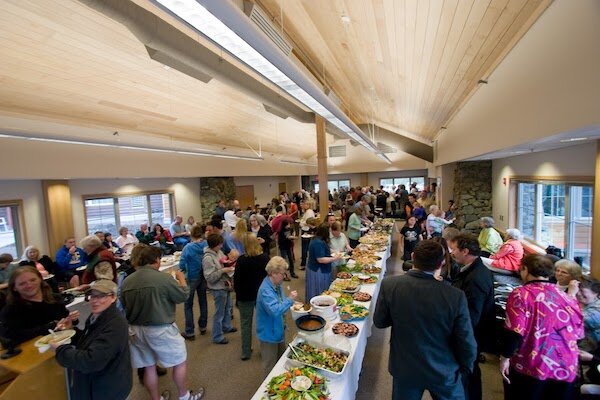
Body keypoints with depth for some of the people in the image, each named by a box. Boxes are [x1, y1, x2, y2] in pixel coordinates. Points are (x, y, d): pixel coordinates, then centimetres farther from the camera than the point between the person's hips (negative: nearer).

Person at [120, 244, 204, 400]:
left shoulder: (126, 282, -6)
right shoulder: (164, 278, -23)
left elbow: (125, 306, 9)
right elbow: (183, 295, -11)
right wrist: (181, 278, 4)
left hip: (136, 330, 6)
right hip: (161, 329, -5)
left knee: (149, 367, 22)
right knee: (180, 362, 15)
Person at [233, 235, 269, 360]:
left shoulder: (242, 260, -18)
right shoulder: (265, 257, -9)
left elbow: (237, 280, -12)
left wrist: (238, 295, 3)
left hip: (245, 295, -3)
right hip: (262, 294, 3)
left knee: (246, 324, 13)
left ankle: (246, 352, 24)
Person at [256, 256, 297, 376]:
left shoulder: (277, 284, -5)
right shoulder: (265, 290, -33)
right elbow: (275, 311, -41)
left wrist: (292, 303, -5)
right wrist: (290, 299, -32)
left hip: (278, 329, 9)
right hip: (269, 333, -9)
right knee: (270, 366, 14)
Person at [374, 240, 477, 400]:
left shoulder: (389, 284, -23)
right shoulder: (455, 296, -26)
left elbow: (379, 322, -8)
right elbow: (467, 344, -13)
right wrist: (465, 367, 7)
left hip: (404, 369, 1)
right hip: (444, 372, -1)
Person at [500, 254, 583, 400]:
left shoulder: (520, 294, -14)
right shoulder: (567, 298, 1)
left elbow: (515, 332, -17)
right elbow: (578, 333, 10)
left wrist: (505, 357, -7)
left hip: (529, 368, -5)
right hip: (566, 369, 5)